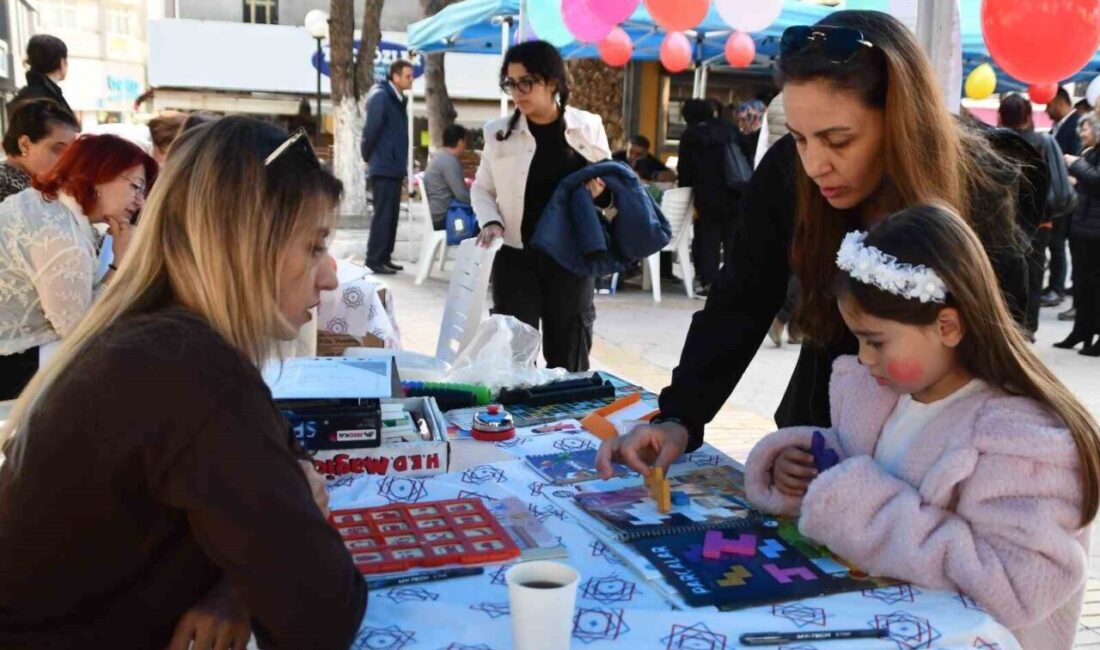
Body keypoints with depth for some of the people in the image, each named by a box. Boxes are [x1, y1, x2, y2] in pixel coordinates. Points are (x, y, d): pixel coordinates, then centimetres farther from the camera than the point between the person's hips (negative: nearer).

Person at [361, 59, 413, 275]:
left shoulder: (399, 99, 14)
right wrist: (368, 158, -4)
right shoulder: (380, 96, -13)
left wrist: (402, 163, 11)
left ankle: (384, 257, 18)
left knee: (391, 215, 11)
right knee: (382, 214, -7)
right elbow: (370, 130, -15)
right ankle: (374, 259, -1)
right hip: (383, 168, -9)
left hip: (395, 167, 9)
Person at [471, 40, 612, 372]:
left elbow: (610, 182, 8)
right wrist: (491, 221, -9)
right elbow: (481, 189, 10)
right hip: (516, 257, 0)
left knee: (569, 359, 10)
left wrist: (602, 195, -14)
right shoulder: (499, 132, -1)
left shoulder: (588, 127, -1)